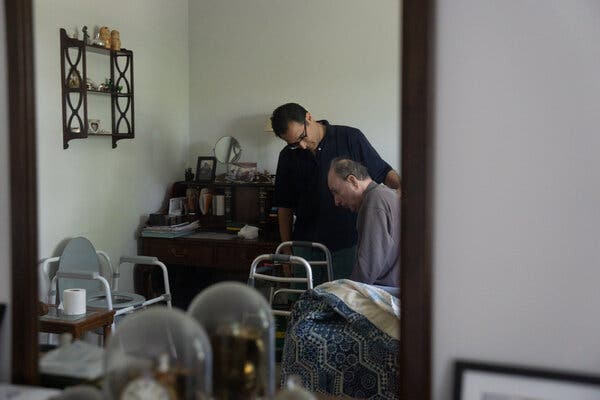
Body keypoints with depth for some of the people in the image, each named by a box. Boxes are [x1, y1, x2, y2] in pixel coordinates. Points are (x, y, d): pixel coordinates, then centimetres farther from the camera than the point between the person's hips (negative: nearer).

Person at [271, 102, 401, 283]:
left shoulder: (350, 138, -2)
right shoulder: (288, 156, 8)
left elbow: (384, 173, 5)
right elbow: (285, 207, 13)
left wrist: (401, 186, -17)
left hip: (347, 246, -3)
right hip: (305, 247, 3)